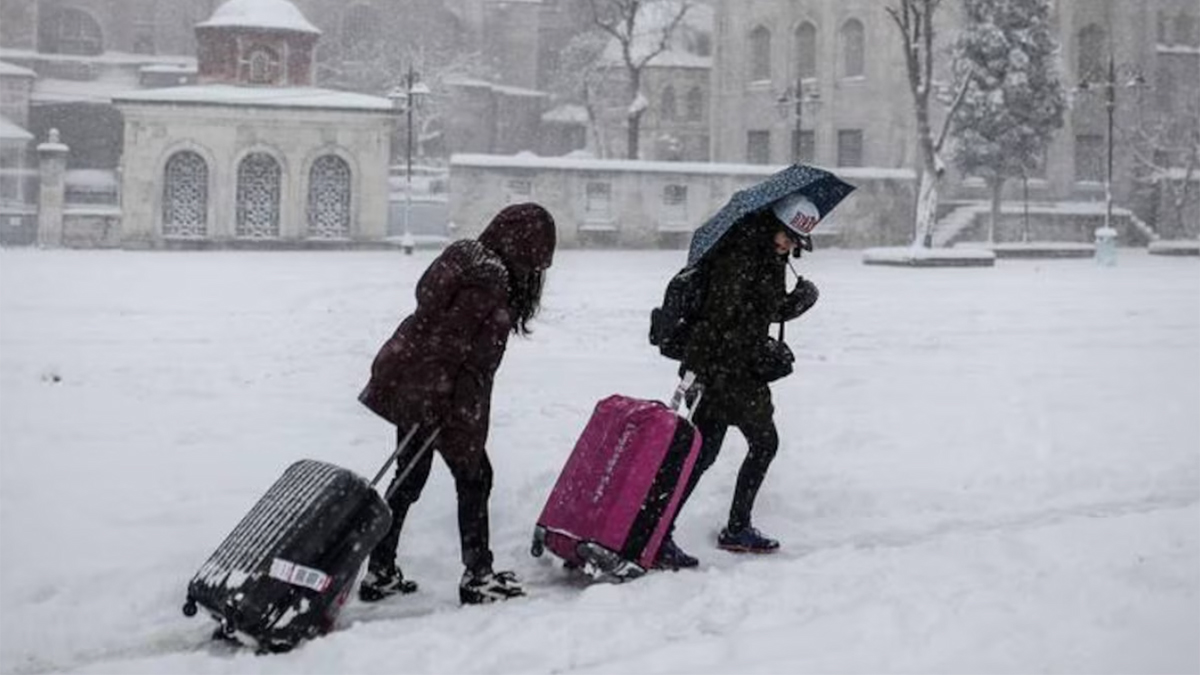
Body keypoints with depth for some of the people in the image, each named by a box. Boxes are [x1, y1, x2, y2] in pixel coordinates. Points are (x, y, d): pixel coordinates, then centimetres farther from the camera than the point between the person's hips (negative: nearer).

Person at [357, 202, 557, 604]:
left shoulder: (465, 256, 9)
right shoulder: (489, 280, -20)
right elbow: (447, 342, -24)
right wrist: (434, 407, -21)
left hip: (407, 381, 9)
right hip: (434, 394, -9)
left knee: (409, 477, 16)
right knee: (473, 477, 4)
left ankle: (380, 572, 23)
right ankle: (477, 577, 12)